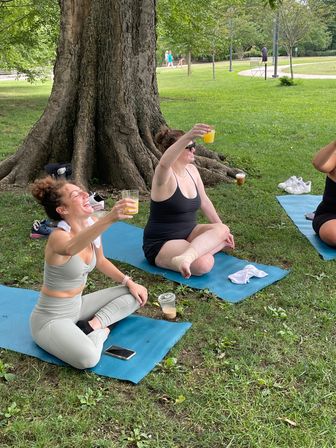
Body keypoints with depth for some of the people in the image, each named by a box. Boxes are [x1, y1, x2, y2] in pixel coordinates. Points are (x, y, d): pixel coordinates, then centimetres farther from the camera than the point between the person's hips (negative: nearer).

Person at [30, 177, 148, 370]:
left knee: (137, 293, 7)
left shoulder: (92, 225, -5)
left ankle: (92, 325, -1)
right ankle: (101, 330, -3)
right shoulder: (59, 236, -27)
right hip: (51, 318, -8)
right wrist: (110, 219, -69)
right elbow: (71, 248, -54)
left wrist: (129, 282, 5)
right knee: (88, 357, -34)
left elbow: (100, 261, 14)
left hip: (78, 306, 8)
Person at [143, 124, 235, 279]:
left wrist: (222, 231, 14)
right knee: (204, 264, -33)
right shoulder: (165, 175, -20)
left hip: (188, 233, 9)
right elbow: (164, 163, -46)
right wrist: (188, 136, -61)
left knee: (222, 230, -18)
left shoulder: (191, 169, 4)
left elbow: (204, 201, 15)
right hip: (161, 243, -9)